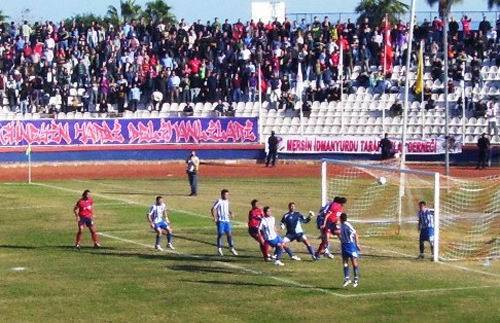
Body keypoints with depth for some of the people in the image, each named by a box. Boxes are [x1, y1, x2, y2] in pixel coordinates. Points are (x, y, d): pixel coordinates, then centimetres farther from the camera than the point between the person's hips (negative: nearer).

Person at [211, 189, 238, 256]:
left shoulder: (227, 201, 12)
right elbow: (213, 209, -11)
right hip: (221, 220, -6)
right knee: (220, 234, -2)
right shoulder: (219, 201, -9)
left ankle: (232, 248, 11)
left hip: (227, 220, 6)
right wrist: (215, 217, -18)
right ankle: (219, 249, 9)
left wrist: (231, 213, 10)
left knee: (229, 234, 4)